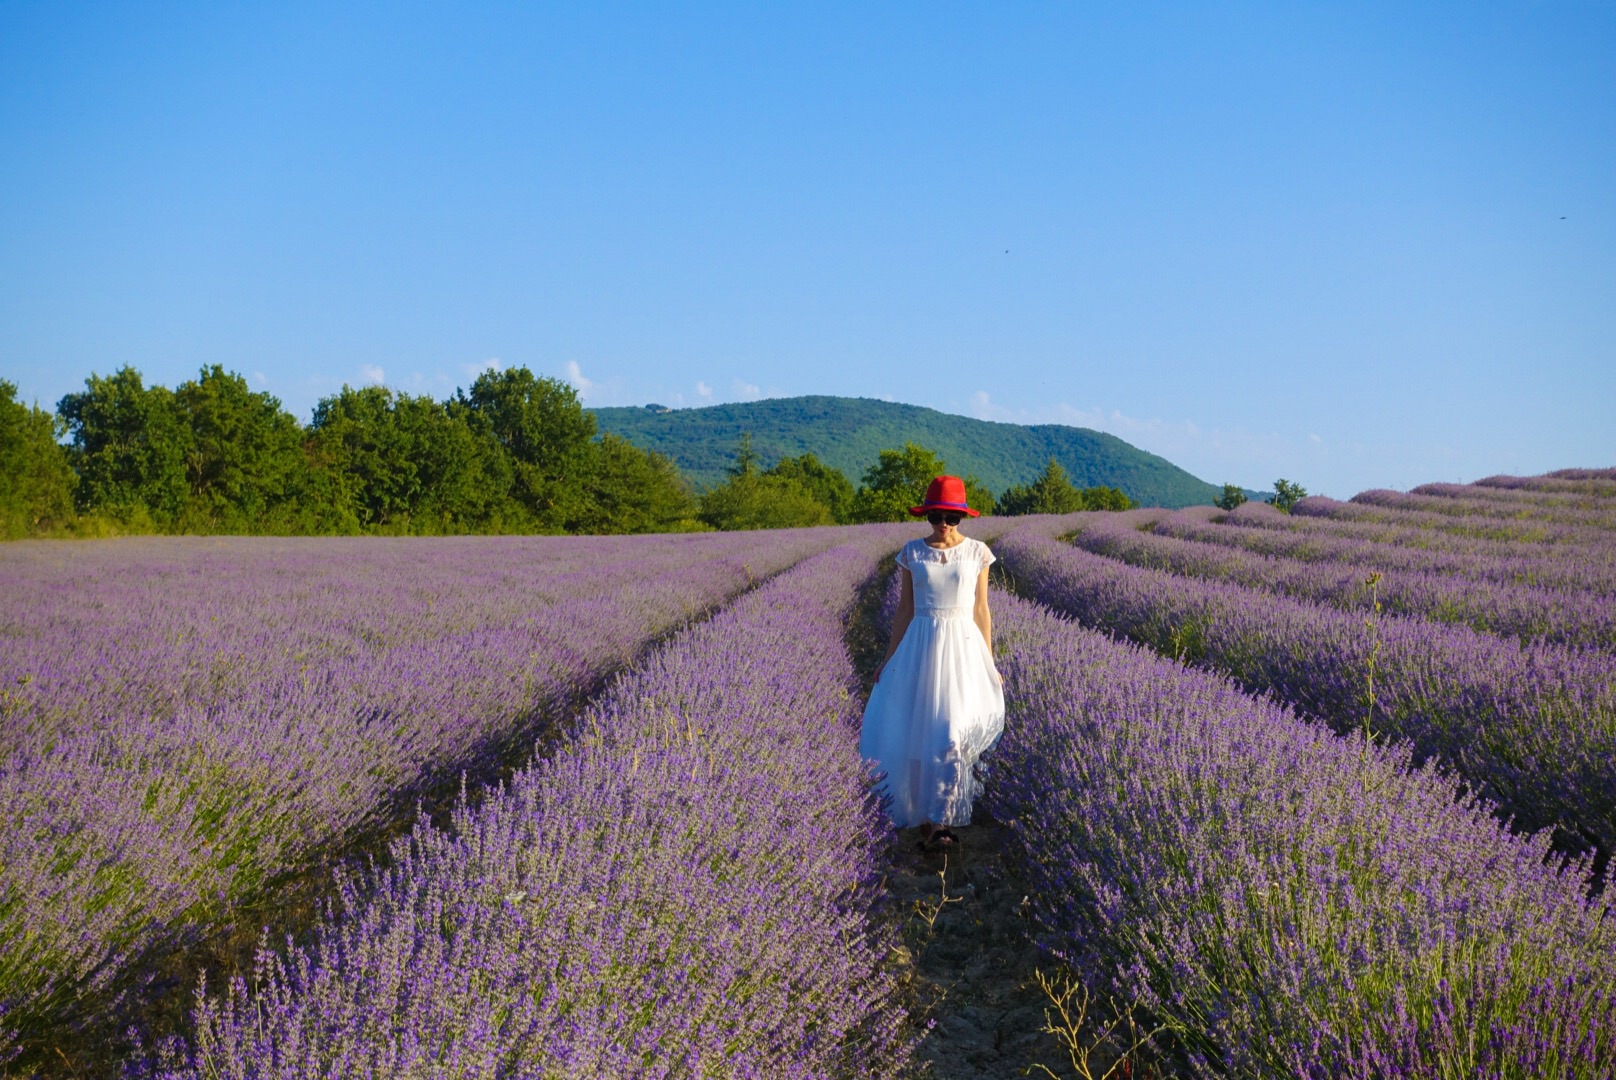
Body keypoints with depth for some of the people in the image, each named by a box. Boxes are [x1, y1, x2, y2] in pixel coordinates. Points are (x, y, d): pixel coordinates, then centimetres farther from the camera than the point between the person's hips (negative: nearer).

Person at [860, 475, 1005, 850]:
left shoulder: (977, 552, 0)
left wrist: (990, 664, 4)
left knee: (954, 732, -12)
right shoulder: (912, 553, 3)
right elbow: (905, 608, 7)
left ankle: (938, 822, -9)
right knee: (917, 732, 3)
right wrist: (889, 658, 5)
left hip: (963, 647, -1)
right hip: (920, 648, 2)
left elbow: (981, 610, 4)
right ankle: (925, 816, 19)